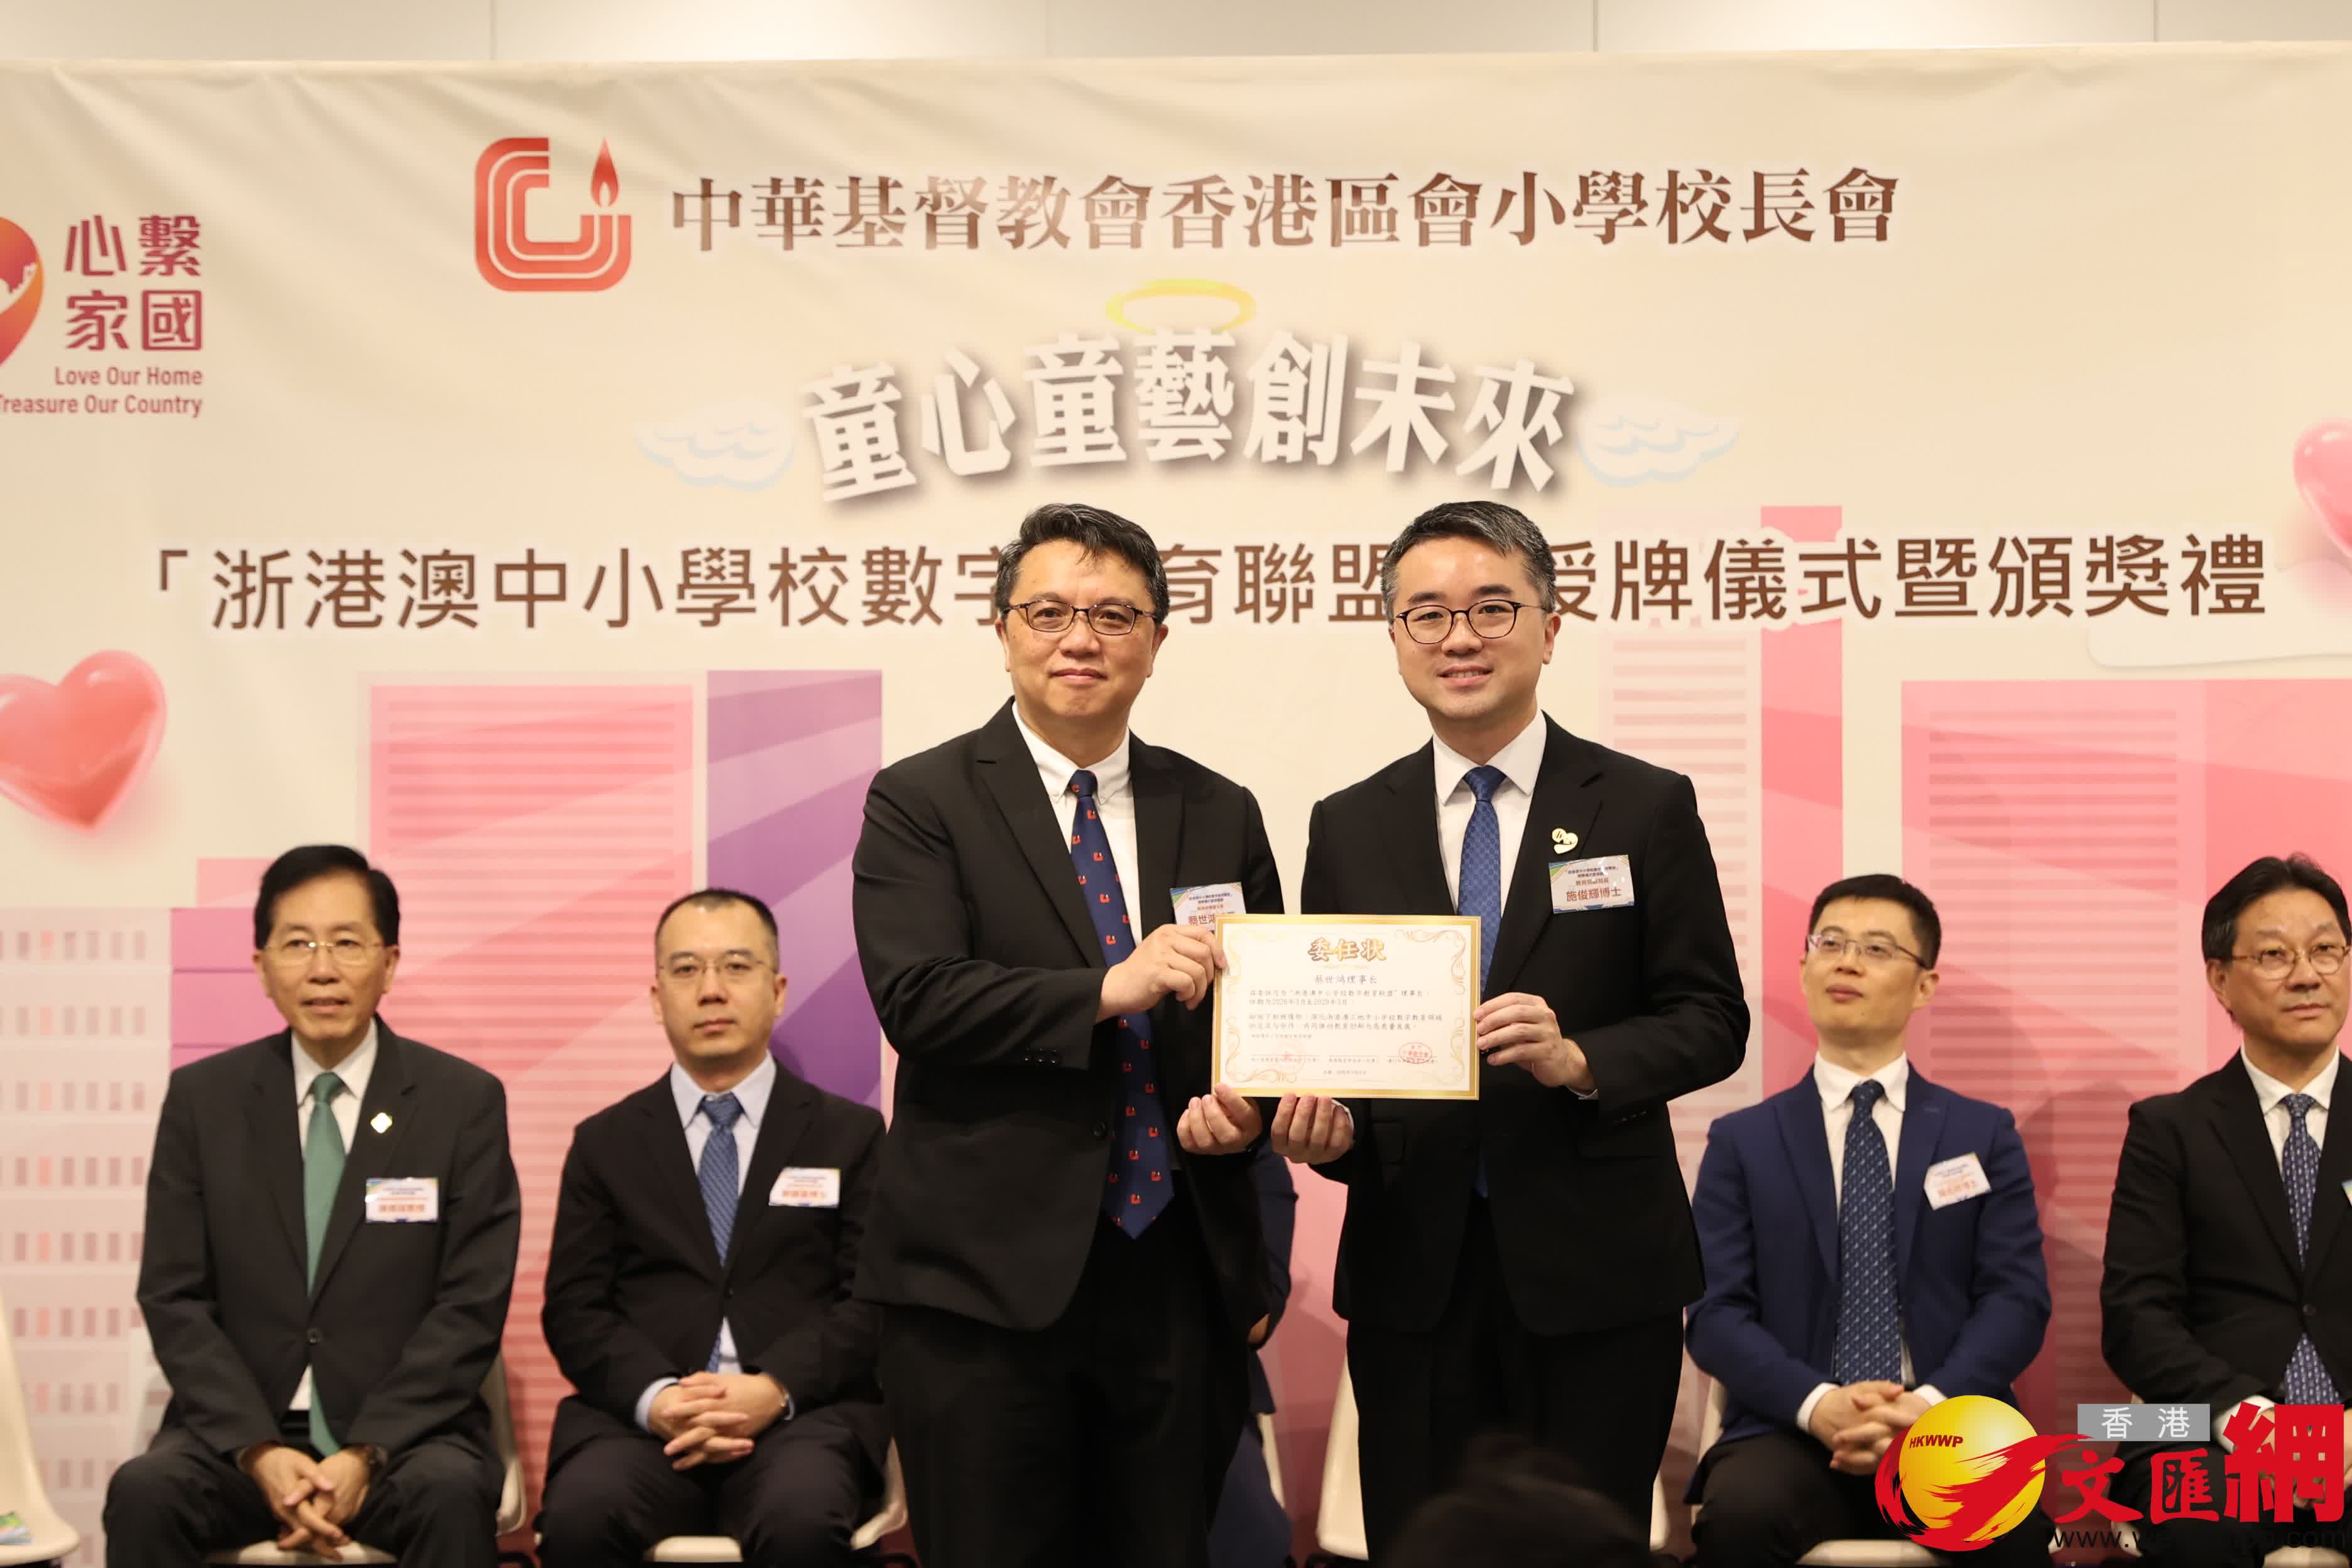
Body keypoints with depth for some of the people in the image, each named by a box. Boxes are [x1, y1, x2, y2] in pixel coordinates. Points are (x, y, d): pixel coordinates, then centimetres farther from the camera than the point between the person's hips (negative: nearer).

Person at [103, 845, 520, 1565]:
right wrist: (259, 1451, -12)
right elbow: (174, 1299, 3)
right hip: (240, 1431, 2)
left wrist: (366, 1454, -15)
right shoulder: (201, 1099, 7)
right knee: (143, 1492, -28)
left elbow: (471, 1305, -3)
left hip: (405, 1431, -1)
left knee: (452, 1494, -33)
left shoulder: (465, 1101, 2)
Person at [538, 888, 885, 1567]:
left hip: (803, 1414, -1)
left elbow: (877, 1299, 5)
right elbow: (573, 1308, 8)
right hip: (641, 1416, 1)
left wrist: (777, 1388, -13)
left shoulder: (849, 1135, 15)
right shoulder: (606, 1143, 18)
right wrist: (656, 1396, -13)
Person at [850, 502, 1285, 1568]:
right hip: (989, 1278, -3)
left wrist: (1244, 1107, -5)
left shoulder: (1221, 815, 12)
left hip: (1179, 1274, 4)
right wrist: (1106, 989, -22)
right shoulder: (921, 801, 0)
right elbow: (915, 998, -13)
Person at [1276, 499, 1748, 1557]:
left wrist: (1579, 1060, -19)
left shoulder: (1646, 808, 1)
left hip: (1592, 1270, -2)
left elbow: (1712, 1019, -1)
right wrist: (1324, 1124, -11)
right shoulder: (1348, 829, 8)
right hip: (1412, 1268, 2)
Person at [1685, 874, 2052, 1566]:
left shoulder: (1985, 1135, 14)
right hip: (1792, 1431, 0)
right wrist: (1817, 1404, -16)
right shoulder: (1742, 1142, 12)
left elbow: (2017, 1298, 4)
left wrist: (1930, 1404, -15)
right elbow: (1716, 1313, 3)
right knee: (1741, 1512, -34)